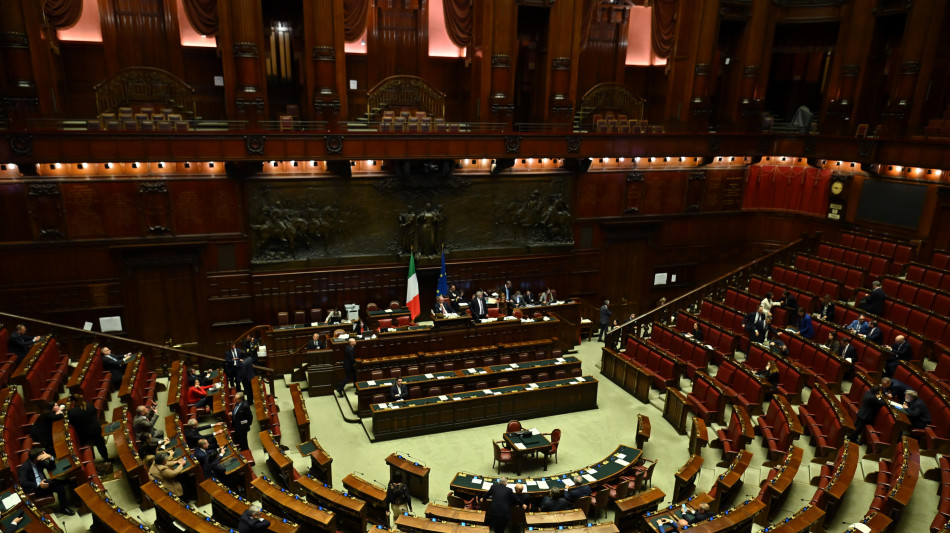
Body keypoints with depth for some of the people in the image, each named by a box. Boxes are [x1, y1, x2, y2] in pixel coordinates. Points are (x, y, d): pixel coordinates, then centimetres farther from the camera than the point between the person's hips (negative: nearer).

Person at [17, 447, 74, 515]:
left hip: (42, 484, 7)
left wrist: (50, 457, -8)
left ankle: (64, 508, -13)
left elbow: (51, 467, 11)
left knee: (60, 485, -22)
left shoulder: (40, 461, 3)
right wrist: (38, 484, -31)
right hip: (33, 489, -7)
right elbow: (22, 483, -22)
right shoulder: (24, 467, -14)